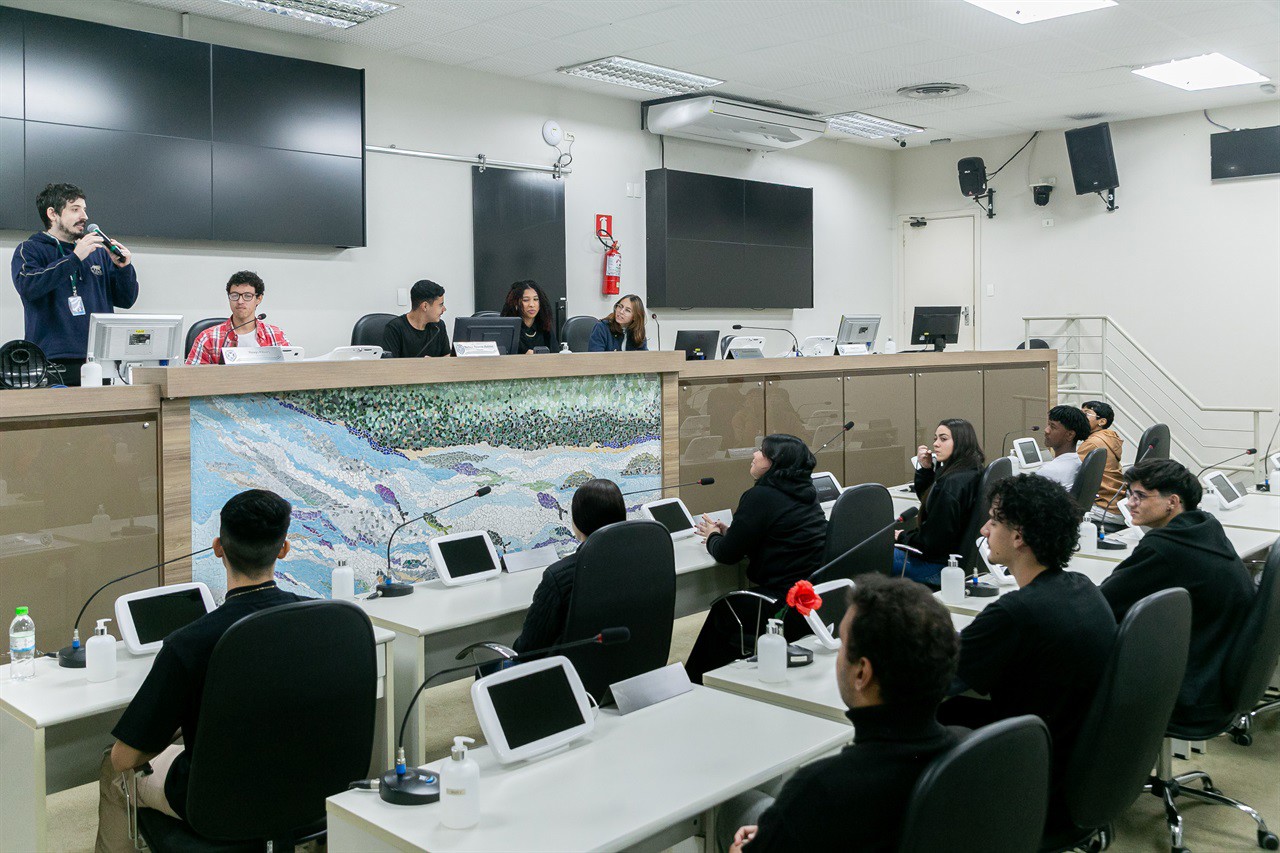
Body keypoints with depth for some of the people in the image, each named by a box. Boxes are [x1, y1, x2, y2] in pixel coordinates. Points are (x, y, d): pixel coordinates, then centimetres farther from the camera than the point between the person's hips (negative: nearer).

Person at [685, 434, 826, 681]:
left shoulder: (760, 497, -15)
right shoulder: (805, 494, 11)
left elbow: (728, 554, -9)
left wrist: (712, 536, 12)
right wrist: (730, 532, 18)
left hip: (785, 601, -8)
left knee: (722, 611, 14)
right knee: (728, 605, 23)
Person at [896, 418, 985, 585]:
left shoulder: (952, 483, -28)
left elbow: (932, 540, -25)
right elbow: (926, 497, 19)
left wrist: (903, 536, -8)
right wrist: (926, 468, 3)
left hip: (939, 566, -10)